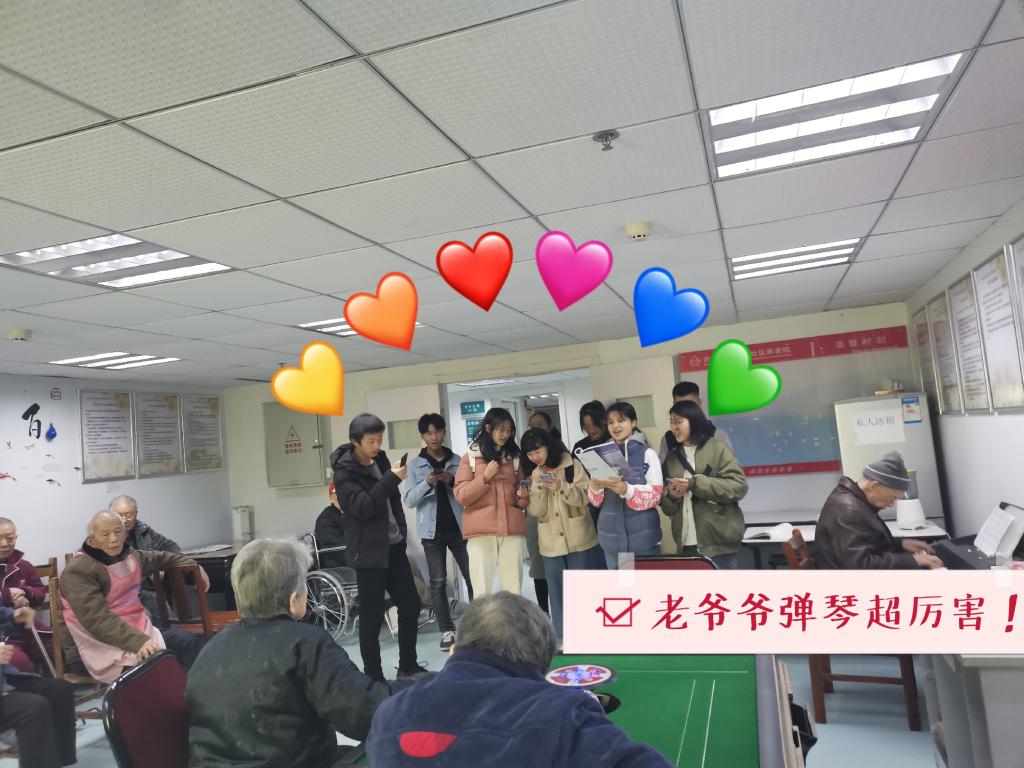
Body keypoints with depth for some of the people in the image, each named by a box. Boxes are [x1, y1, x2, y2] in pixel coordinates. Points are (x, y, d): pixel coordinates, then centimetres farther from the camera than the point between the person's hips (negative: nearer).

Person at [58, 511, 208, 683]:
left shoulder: (130, 556, 10)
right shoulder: (79, 571, -15)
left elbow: (160, 558, 34)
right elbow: (97, 619, -26)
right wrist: (137, 641, -36)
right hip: (97, 649, -9)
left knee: (194, 643, 0)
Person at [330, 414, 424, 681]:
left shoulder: (380, 459, 9)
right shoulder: (344, 472, -12)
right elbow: (363, 507, -24)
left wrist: (401, 530, 13)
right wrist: (391, 478, -27)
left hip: (394, 546, 7)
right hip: (369, 551, -7)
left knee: (410, 604, 11)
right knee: (372, 616, -1)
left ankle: (408, 666, 25)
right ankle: (373, 676, 11)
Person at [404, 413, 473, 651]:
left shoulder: (457, 461, 4)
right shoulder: (415, 465, 2)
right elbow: (409, 500, -4)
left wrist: (452, 481, -15)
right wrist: (427, 483, -21)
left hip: (459, 527, 1)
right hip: (432, 530, -1)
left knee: (473, 577, 2)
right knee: (438, 582, 2)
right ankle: (447, 631, 10)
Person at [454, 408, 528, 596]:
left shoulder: (514, 457, 14)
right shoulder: (470, 457, 5)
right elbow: (461, 496, -1)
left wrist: (523, 496, -2)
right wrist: (485, 477, -11)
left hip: (512, 528, 3)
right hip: (481, 531, -3)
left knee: (514, 589, 3)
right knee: (482, 590, -3)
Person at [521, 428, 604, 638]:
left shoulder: (571, 466, -4)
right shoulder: (531, 475, 5)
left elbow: (585, 496, -11)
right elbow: (535, 511, -2)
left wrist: (561, 488, -26)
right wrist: (537, 485, -16)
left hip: (579, 540, -3)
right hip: (551, 544, 3)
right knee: (557, 593, 6)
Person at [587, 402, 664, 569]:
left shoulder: (647, 454, -2)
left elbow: (656, 495, -8)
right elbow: (595, 500, 9)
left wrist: (627, 490, -24)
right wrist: (595, 488, -14)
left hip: (642, 536, -3)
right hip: (612, 536, 3)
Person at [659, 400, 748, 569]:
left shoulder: (717, 448, 0)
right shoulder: (671, 457, 14)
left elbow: (739, 486, -10)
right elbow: (666, 506, 17)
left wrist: (695, 484, -16)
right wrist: (670, 495, -7)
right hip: (686, 544, 4)